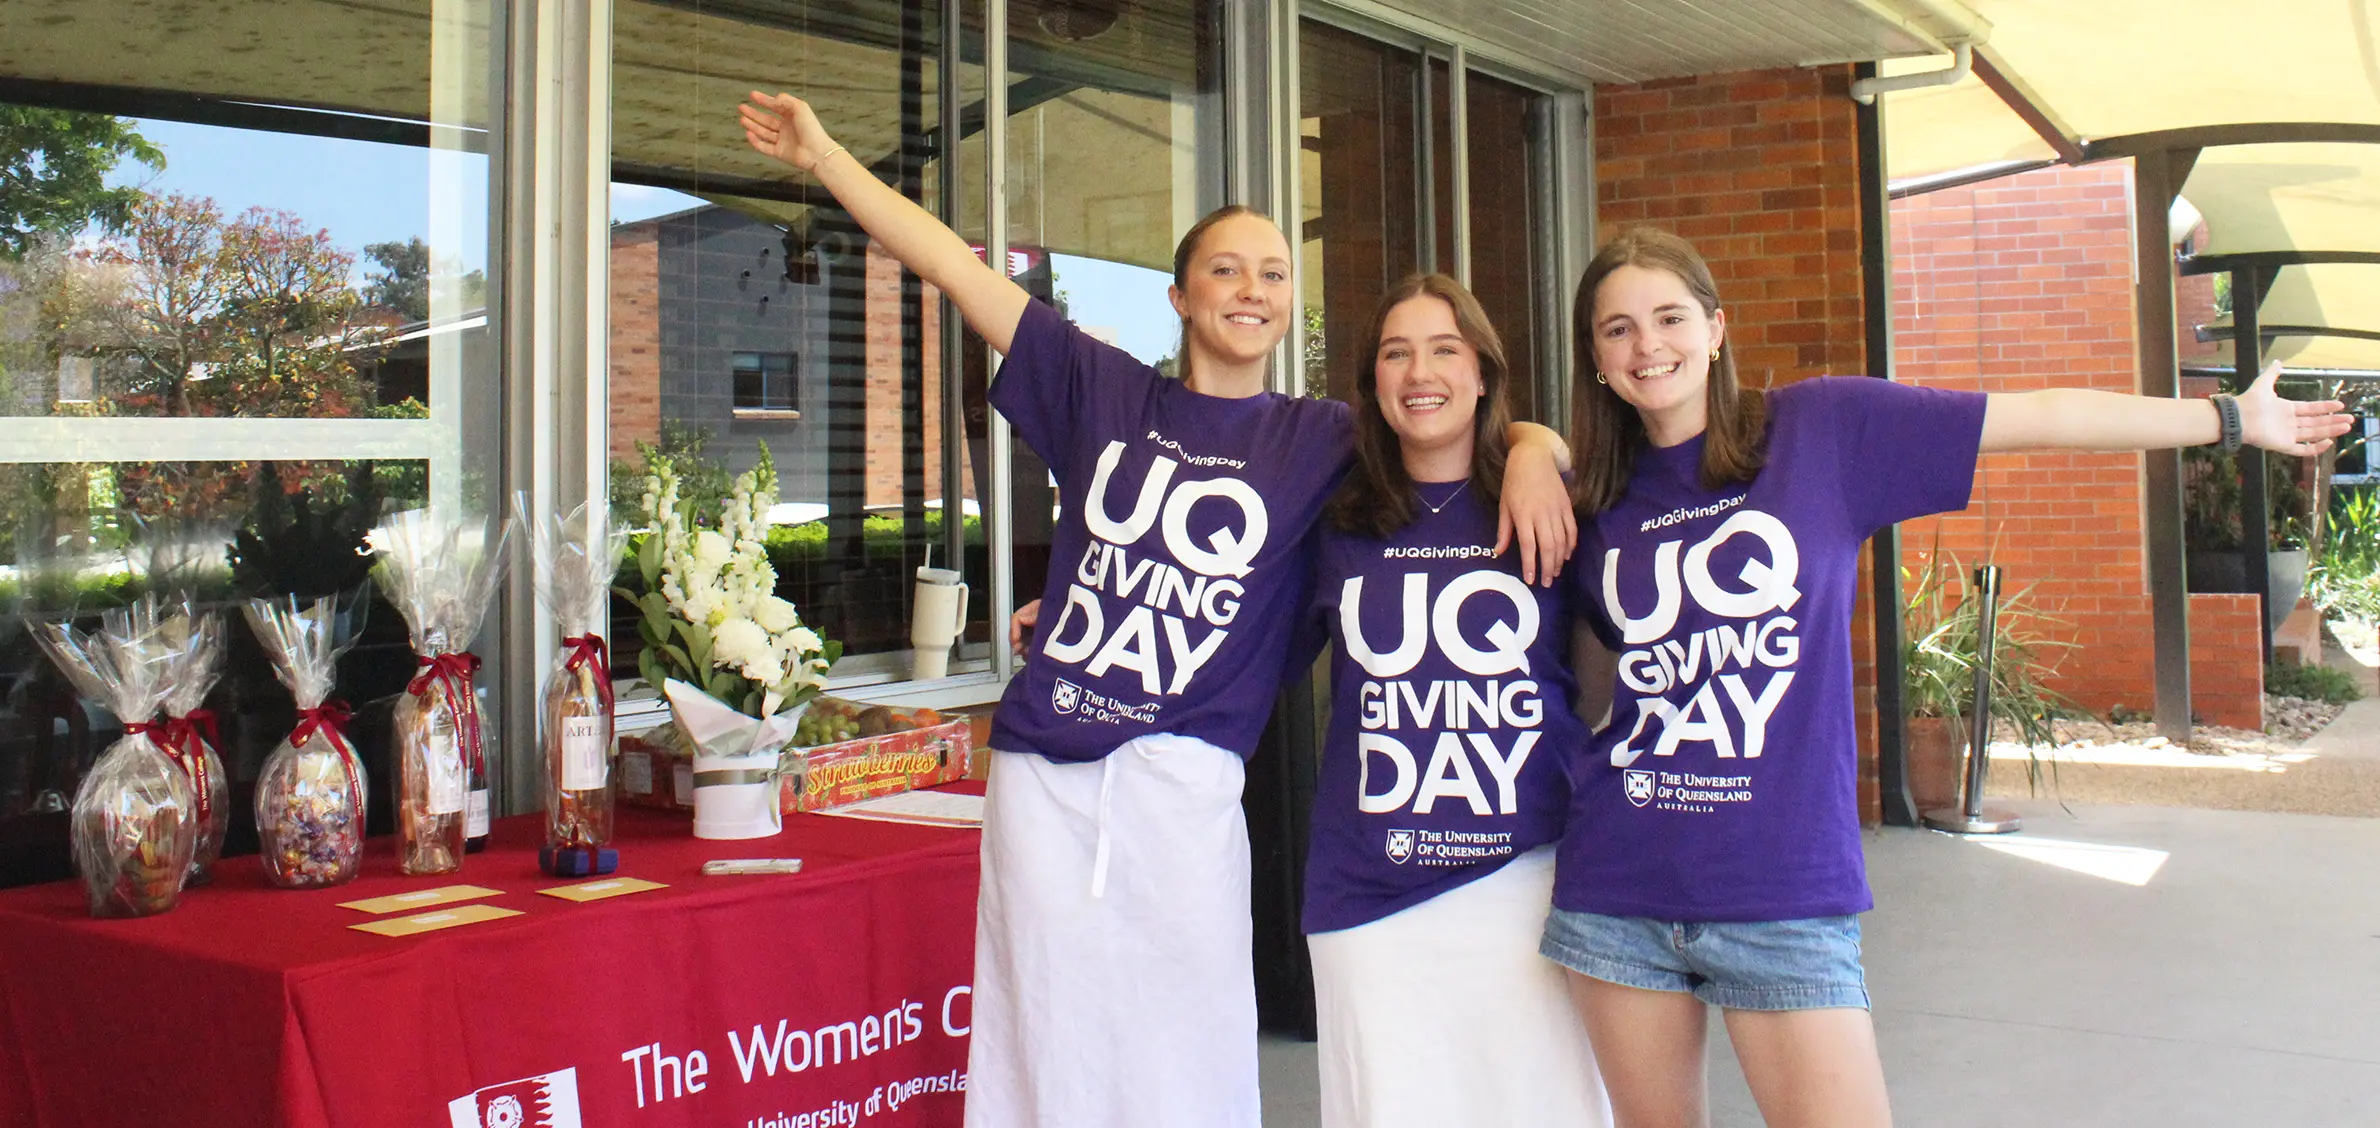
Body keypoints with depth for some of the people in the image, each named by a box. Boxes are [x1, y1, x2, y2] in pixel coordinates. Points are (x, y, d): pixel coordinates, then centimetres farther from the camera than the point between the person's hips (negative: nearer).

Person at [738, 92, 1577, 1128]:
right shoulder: (1101, 390, 9)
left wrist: (1530, 451, -15)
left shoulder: (1322, 440, 9)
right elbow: (952, 267, 9)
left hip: (1186, 781, -1)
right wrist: (821, 155, 11)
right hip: (1044, 770, 1)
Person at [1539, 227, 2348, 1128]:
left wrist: (2231, 417, 9)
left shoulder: (1821, 427, 0)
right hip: (1619, 892, 2)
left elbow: (2039, 417, 4)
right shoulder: (1596, 505, 6)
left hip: (1786, 891, -2)